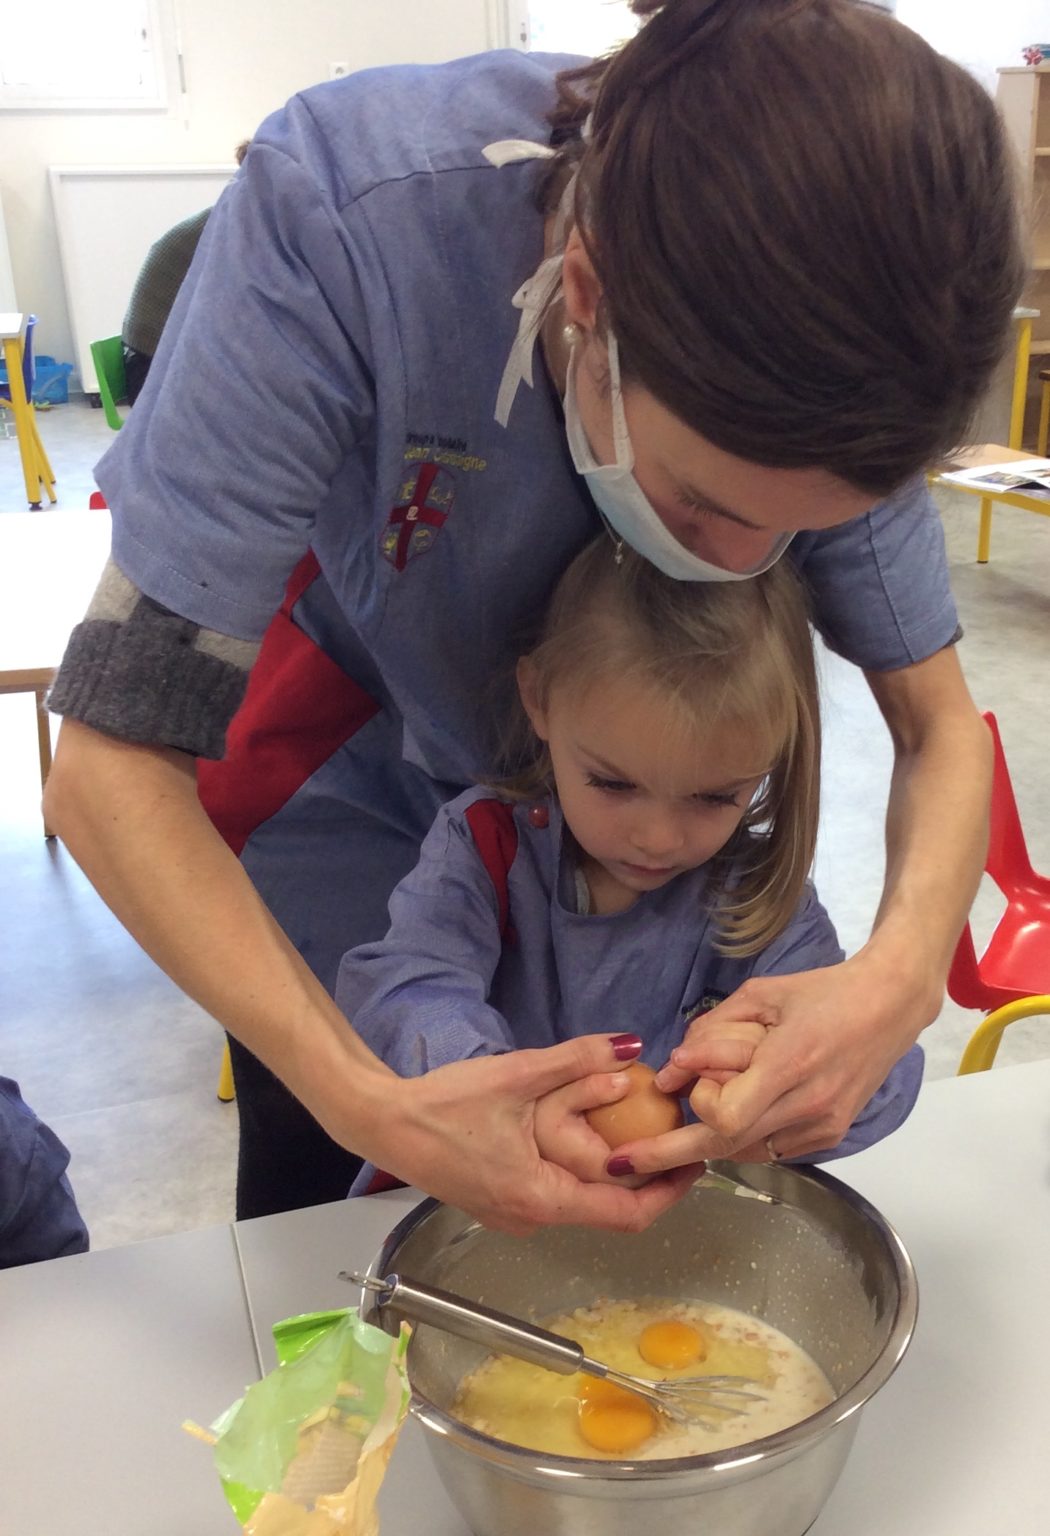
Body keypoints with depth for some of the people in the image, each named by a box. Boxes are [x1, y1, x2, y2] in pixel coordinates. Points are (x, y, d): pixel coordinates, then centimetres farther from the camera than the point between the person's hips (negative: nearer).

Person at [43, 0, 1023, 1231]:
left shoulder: (827, 358, -28)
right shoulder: (333, 217, -39)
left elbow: (937, 723, -19)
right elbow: (114, 758, -37)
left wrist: (902, 974, -40)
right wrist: (367, 1104, -46)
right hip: (355, 776, -2)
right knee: (319, 1205, 12)